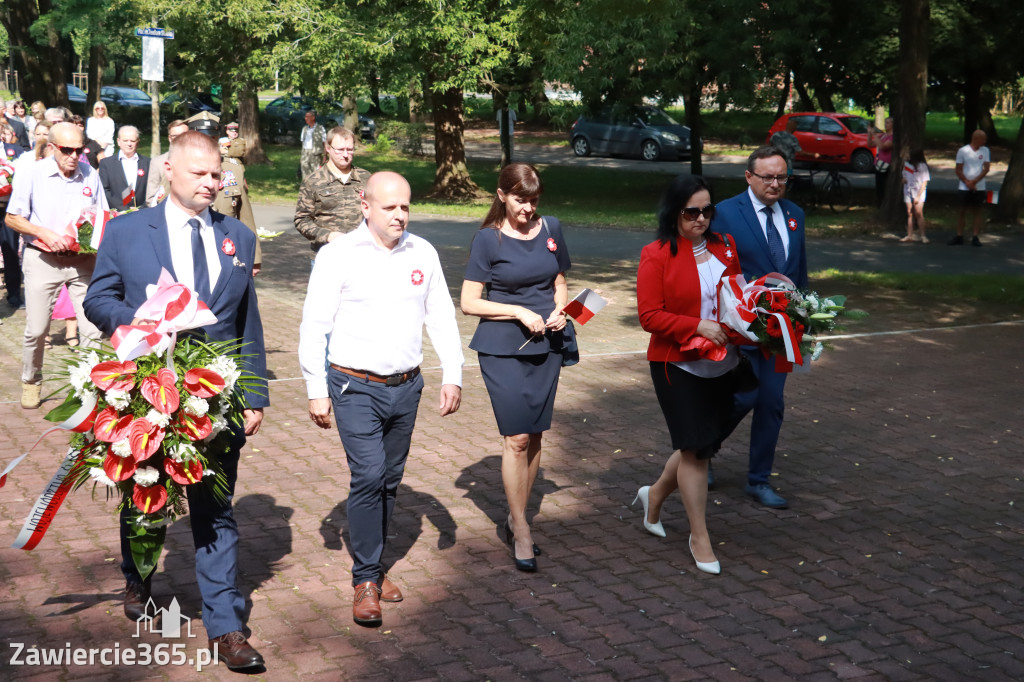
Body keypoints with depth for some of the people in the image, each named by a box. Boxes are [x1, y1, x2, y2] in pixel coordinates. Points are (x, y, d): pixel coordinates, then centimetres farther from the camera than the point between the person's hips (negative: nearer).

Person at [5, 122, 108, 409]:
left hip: (83, 260, 2)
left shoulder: (90, 175, 2)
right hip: (43, 259, -2)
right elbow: (12, 218, -1)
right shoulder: (32, 174, -5)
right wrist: (44, 233, -16)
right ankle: (31, 383, 24)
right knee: (36, 331, 3)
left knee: (92, 329, -5)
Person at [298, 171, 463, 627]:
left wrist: (452, 376, 5)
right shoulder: (339, 255, -7)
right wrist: (316, 392, -7)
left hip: (406, 387, 4)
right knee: (368, 477, -12)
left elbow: (442, 318, 11)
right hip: (356, 387, -4)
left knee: (390, 480, 11)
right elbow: (314, 327, -5)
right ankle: (365, 580, -1)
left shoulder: (422, 253, 6)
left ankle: (373, 567, 27)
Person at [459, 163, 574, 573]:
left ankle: (516, 519, 23)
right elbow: (469, 302, -7)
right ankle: (521, 532, 2)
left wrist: (559, 311, -3)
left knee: (534, 436, 8)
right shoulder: (488, 239, -6)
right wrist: (520, 312, -16)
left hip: (546, 346, 5)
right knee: (517, 438, -7)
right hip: (502, 349, -4)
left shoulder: (550, 230, 7)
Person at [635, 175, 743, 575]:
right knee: (695, 449, -3)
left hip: (721, 365, 6)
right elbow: (649, 316, -14)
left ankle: (655, 495, 38)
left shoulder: (723, 247, 7)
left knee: (703, 446, 12)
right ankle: (699, 538, 11)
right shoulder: (657, 256, -10)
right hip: (677, 365, -6)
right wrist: (699, 326, -23)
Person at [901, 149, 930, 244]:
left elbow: (924, 182, -8)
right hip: (908, 191, 5)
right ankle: (909, 235, 6)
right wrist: (904, 180, -1)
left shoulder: (922, 166, -8)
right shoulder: (907, 164, 9)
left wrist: (918, 196, -13)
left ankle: (923, 236, -10)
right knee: (909, 213, 3)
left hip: (919, 191, -5)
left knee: (918, 213, -12)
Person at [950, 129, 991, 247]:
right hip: (964, 187, -2)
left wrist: (974, 181, -12)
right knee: (962, 210, 2)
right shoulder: (962, 151, -1)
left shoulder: (985, 151, 6)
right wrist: (967, 183, -11)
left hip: (979, 187, 2)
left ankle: (975, 237, 6)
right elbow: (958, 170, 0)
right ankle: (959, 236, 9)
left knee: (978, 211, 2)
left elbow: (987, 168, -1)